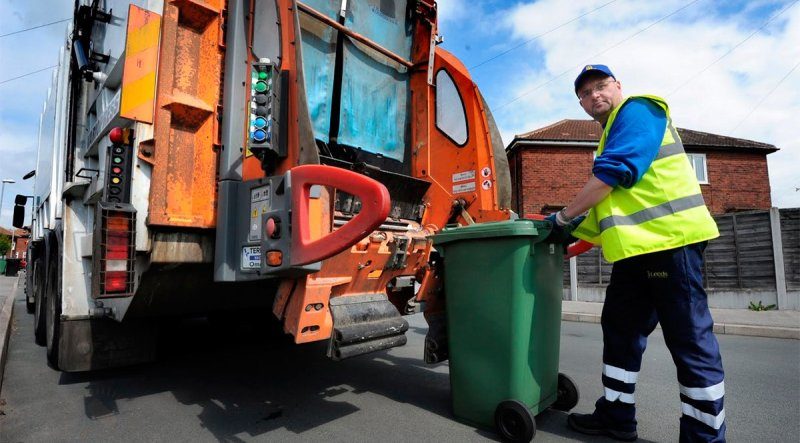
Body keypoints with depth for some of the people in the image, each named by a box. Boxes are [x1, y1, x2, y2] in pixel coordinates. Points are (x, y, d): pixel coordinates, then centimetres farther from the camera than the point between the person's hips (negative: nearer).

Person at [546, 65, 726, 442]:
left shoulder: (637, 110, -2)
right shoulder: (612, 134, 26)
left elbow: (615, 170, -17)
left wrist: (564, 216, -10)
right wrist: (572, 232, 18)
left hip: (668, 239, -10)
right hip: (636, 247, 10)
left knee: (688, 339, -1)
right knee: (620, 329, 13)